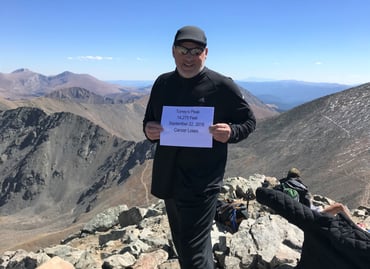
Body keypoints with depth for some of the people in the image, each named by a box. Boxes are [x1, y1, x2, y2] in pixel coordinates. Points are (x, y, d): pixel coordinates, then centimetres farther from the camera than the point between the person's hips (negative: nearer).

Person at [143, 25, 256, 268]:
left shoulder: (222, 86, -10)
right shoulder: (162, 83, 4)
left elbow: (249, 121, -1)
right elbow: (149, 121, 13)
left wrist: (230, 132, -23)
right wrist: (149, 131, -11)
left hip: (201, 185, -6)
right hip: (168, 181, 6)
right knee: (183, 247, 24)